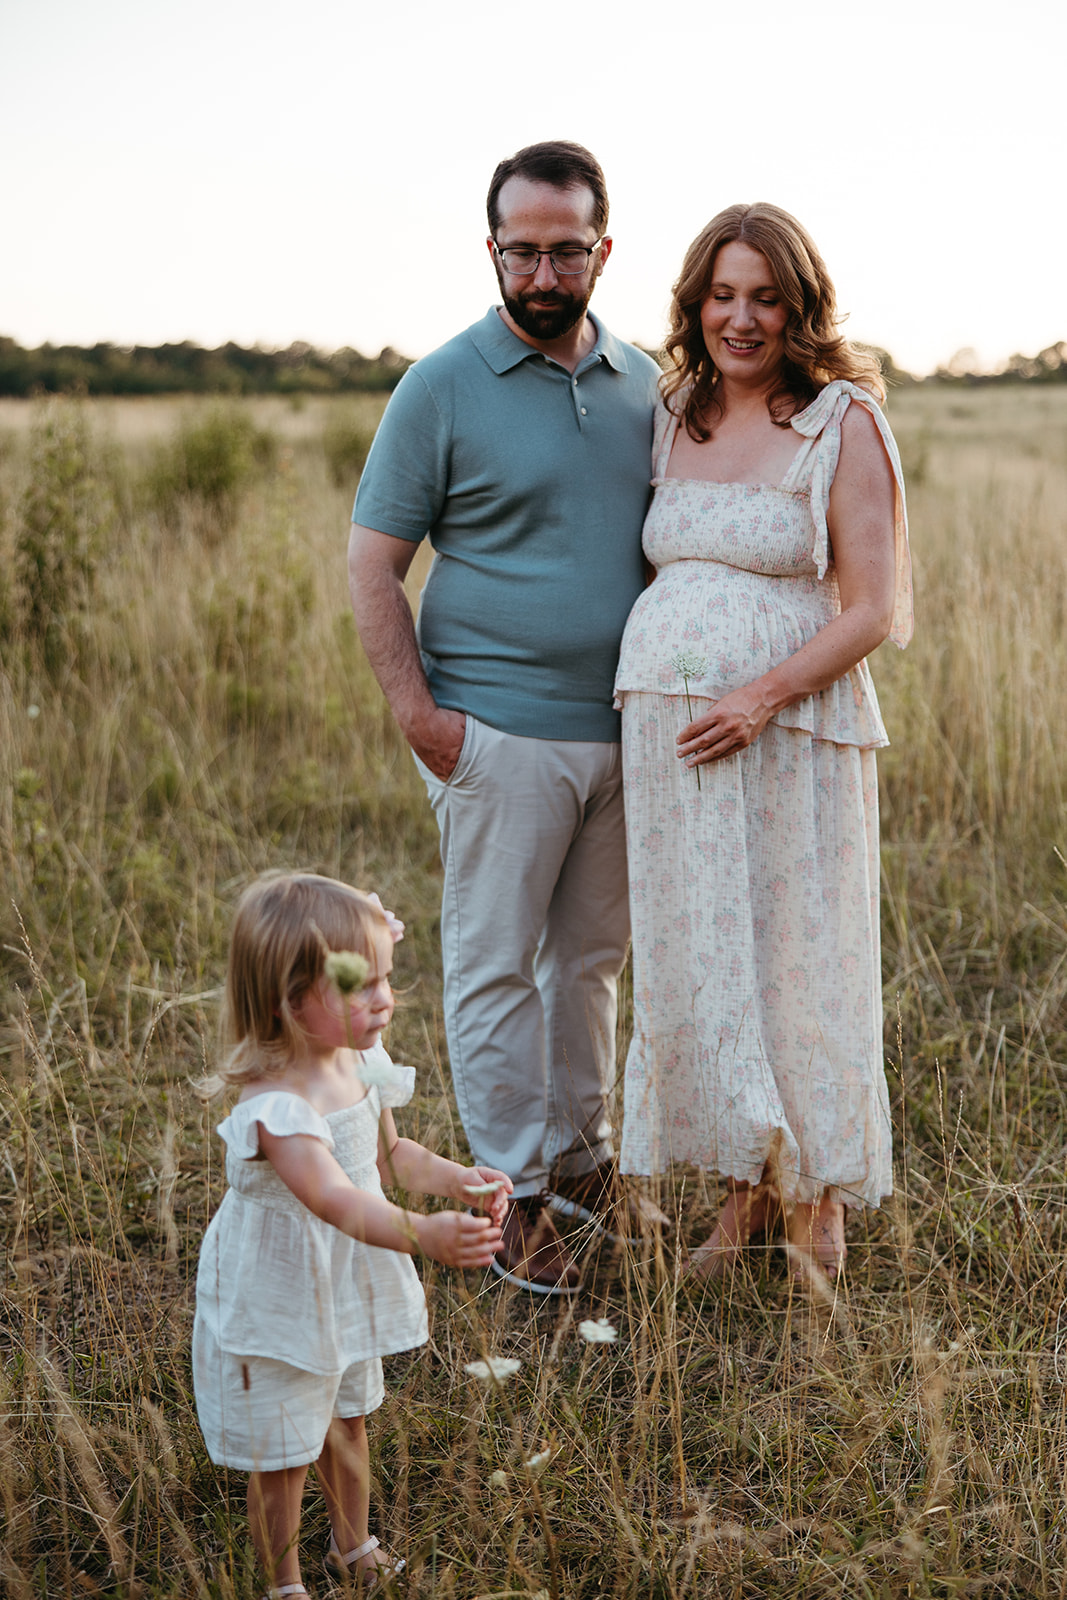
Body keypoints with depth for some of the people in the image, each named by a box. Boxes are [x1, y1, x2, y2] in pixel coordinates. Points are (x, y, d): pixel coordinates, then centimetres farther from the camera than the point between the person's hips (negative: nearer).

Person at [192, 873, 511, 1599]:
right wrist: (422, 1233, -63)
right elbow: (335, 1199, -49)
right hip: (278, 1301, -8)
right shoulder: (275, 1108, -36)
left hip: (346, 1287, 8)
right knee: (281, 1456, 12)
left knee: (347, 1421, 28)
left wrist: (459, 1178, -8)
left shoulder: (362, 1064, -9)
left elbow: (389, 1155, 8)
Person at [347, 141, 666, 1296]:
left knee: (594, 952, 15)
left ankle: (580, 1151, 31)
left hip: (623, 728, 5)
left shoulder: (643, 383, 9)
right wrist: (416, 710, -13)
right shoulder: (441, 389, -5)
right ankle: (515, 1191, 13)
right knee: (496, 964, 2)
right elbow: (372, 563, -5)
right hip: (500, 730, -5)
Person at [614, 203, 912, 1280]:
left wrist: (765, 694, -20)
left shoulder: (845, 425, -5)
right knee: (696, 957, 8)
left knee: (801, 959, 3)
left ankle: (819, 1201, 20)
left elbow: (873, 608, -8)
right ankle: (744, 1192, 24)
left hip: (791, 732, -5)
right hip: (666, 729, 5)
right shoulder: (673, 420, 11)